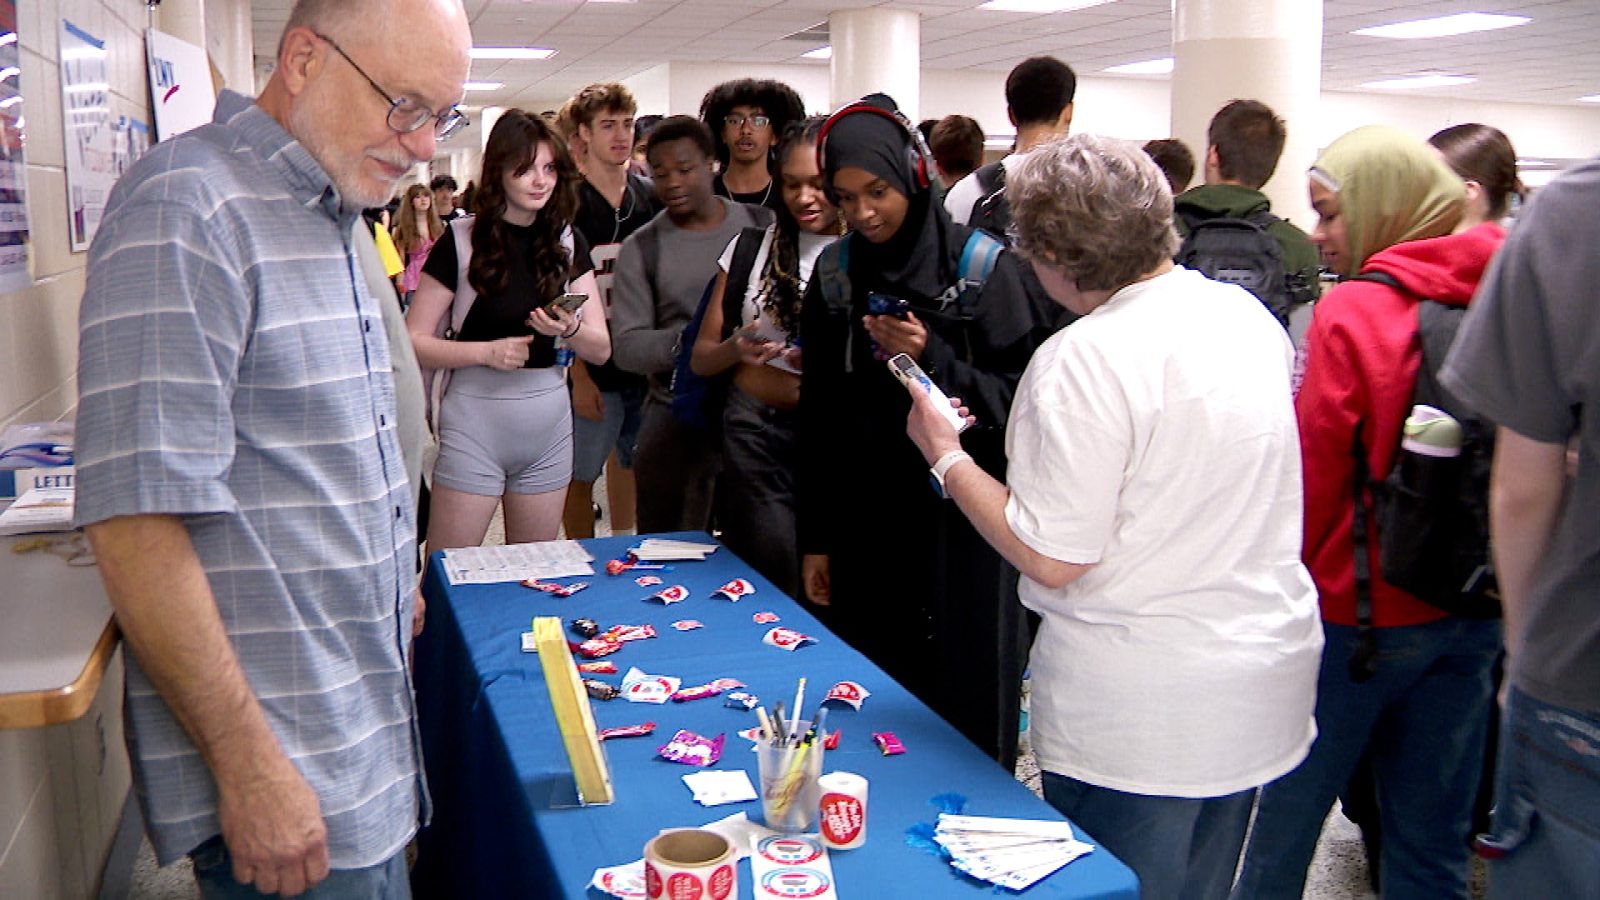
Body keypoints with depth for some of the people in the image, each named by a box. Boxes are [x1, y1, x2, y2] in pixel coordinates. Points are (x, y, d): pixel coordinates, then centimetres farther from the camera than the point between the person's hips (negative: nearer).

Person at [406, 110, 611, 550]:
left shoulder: (568, 243, 7)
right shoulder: (461, 241, -5)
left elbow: (602, 349, 4)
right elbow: (413, 342, -8)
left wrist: (569, 330, -17)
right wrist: (487, 351, -21)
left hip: (549, 422, 4)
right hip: (475, 419, -4)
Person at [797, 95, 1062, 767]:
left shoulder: (981, 265, -5)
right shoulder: (834, 274, 7)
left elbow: (1019, 396, -7)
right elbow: (818, 416, 9)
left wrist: (934, 360, -21)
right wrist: (814, 539, 8)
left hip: (957, 521, -3)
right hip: (864, 522, 3)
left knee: (963, 700, 3)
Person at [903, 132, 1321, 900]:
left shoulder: (1084, 358, -23)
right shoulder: (1246, 313, 2)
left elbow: (1051, 560, -21)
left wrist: (945, 456, -10)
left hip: (1141, 716, -8)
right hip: (1262, 682, 8)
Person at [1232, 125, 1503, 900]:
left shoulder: (1352, 313, -15)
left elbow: (1313, 474, -13)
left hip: (1360, 608, -6)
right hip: (1474, 609, 6)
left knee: (1288, 815, 9)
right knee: (1434, 838, 15)